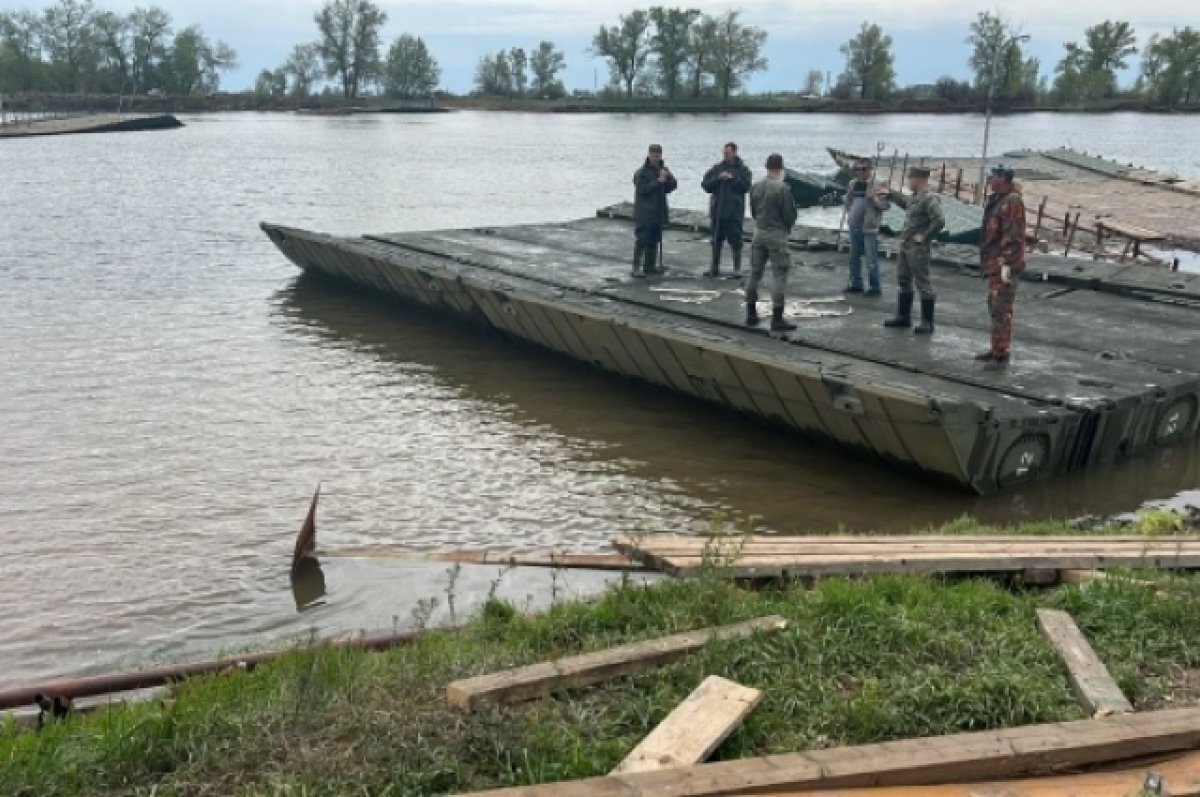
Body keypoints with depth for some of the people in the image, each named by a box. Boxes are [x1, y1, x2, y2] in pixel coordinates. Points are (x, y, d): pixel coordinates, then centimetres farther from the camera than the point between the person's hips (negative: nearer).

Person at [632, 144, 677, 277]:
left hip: (659, 212, 7)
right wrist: (659, 181, -19)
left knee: (654, 241, 10)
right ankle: (636, 266, -10)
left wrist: (667, 178, -11)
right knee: (642, 240, -11)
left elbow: (673, 185, 9)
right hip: (644, 213, -7)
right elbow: (643, 189, -19)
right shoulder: (641, 172, -8)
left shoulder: (664, 170, 13)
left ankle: (650, 266, 17)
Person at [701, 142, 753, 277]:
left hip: (735, 211, -3)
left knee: (735, 240, -2)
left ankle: (737, 268, 6)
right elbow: (705, 184, 2)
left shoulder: (742, 170, 2)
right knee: (716, 240, 9)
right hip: (718, 209, 3)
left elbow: (746, 186, -10)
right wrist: (718, 178, -12)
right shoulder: (717, 169, 9)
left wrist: (732, 178, -16)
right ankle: (715, 267, 19)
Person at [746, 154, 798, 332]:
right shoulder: (783, 188, -15)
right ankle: (777, 319, -6)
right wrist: (788, 227, 9)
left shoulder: (755, 187, 3)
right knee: (779, 276, -3)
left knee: (755, 273, 13)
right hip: (777, 234, -6)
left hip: (759, 232, 6)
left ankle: (751, 314, 21)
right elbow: (790, 215, -11)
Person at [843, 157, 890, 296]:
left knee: (871, 259, -5)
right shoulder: (853, 184, 10)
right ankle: (856, 284, 25)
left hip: (869, 228, -6)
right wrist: (849, 214, 14)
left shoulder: (877, 186, -8)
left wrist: (874, 198, -25)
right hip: (854, 227, 7)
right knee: (854, 257, 14)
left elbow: (885, 205, -11)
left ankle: (874, 287, 1)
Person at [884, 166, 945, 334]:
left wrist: (924, 236, -20)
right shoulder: (914, 197, 11)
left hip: (918, 249, -10)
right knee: (903, 280, 16)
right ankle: (903, 316, 27)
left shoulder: (930, 199, -18)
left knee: (923, 284, -4)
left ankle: (927, 322, 1)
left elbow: (940, 221, -27)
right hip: (905, 246, 10)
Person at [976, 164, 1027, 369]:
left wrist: (1007, 263, -23)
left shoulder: (1012, 201, -14)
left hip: (1004, 265, -11)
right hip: (994, 265, 11)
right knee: (994, 307, 16)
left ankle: (1001, 354, -7)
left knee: (1001, 309, -10)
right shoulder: (997, 200, 17)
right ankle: (996, 349, 25)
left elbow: (1014, 236, -20)